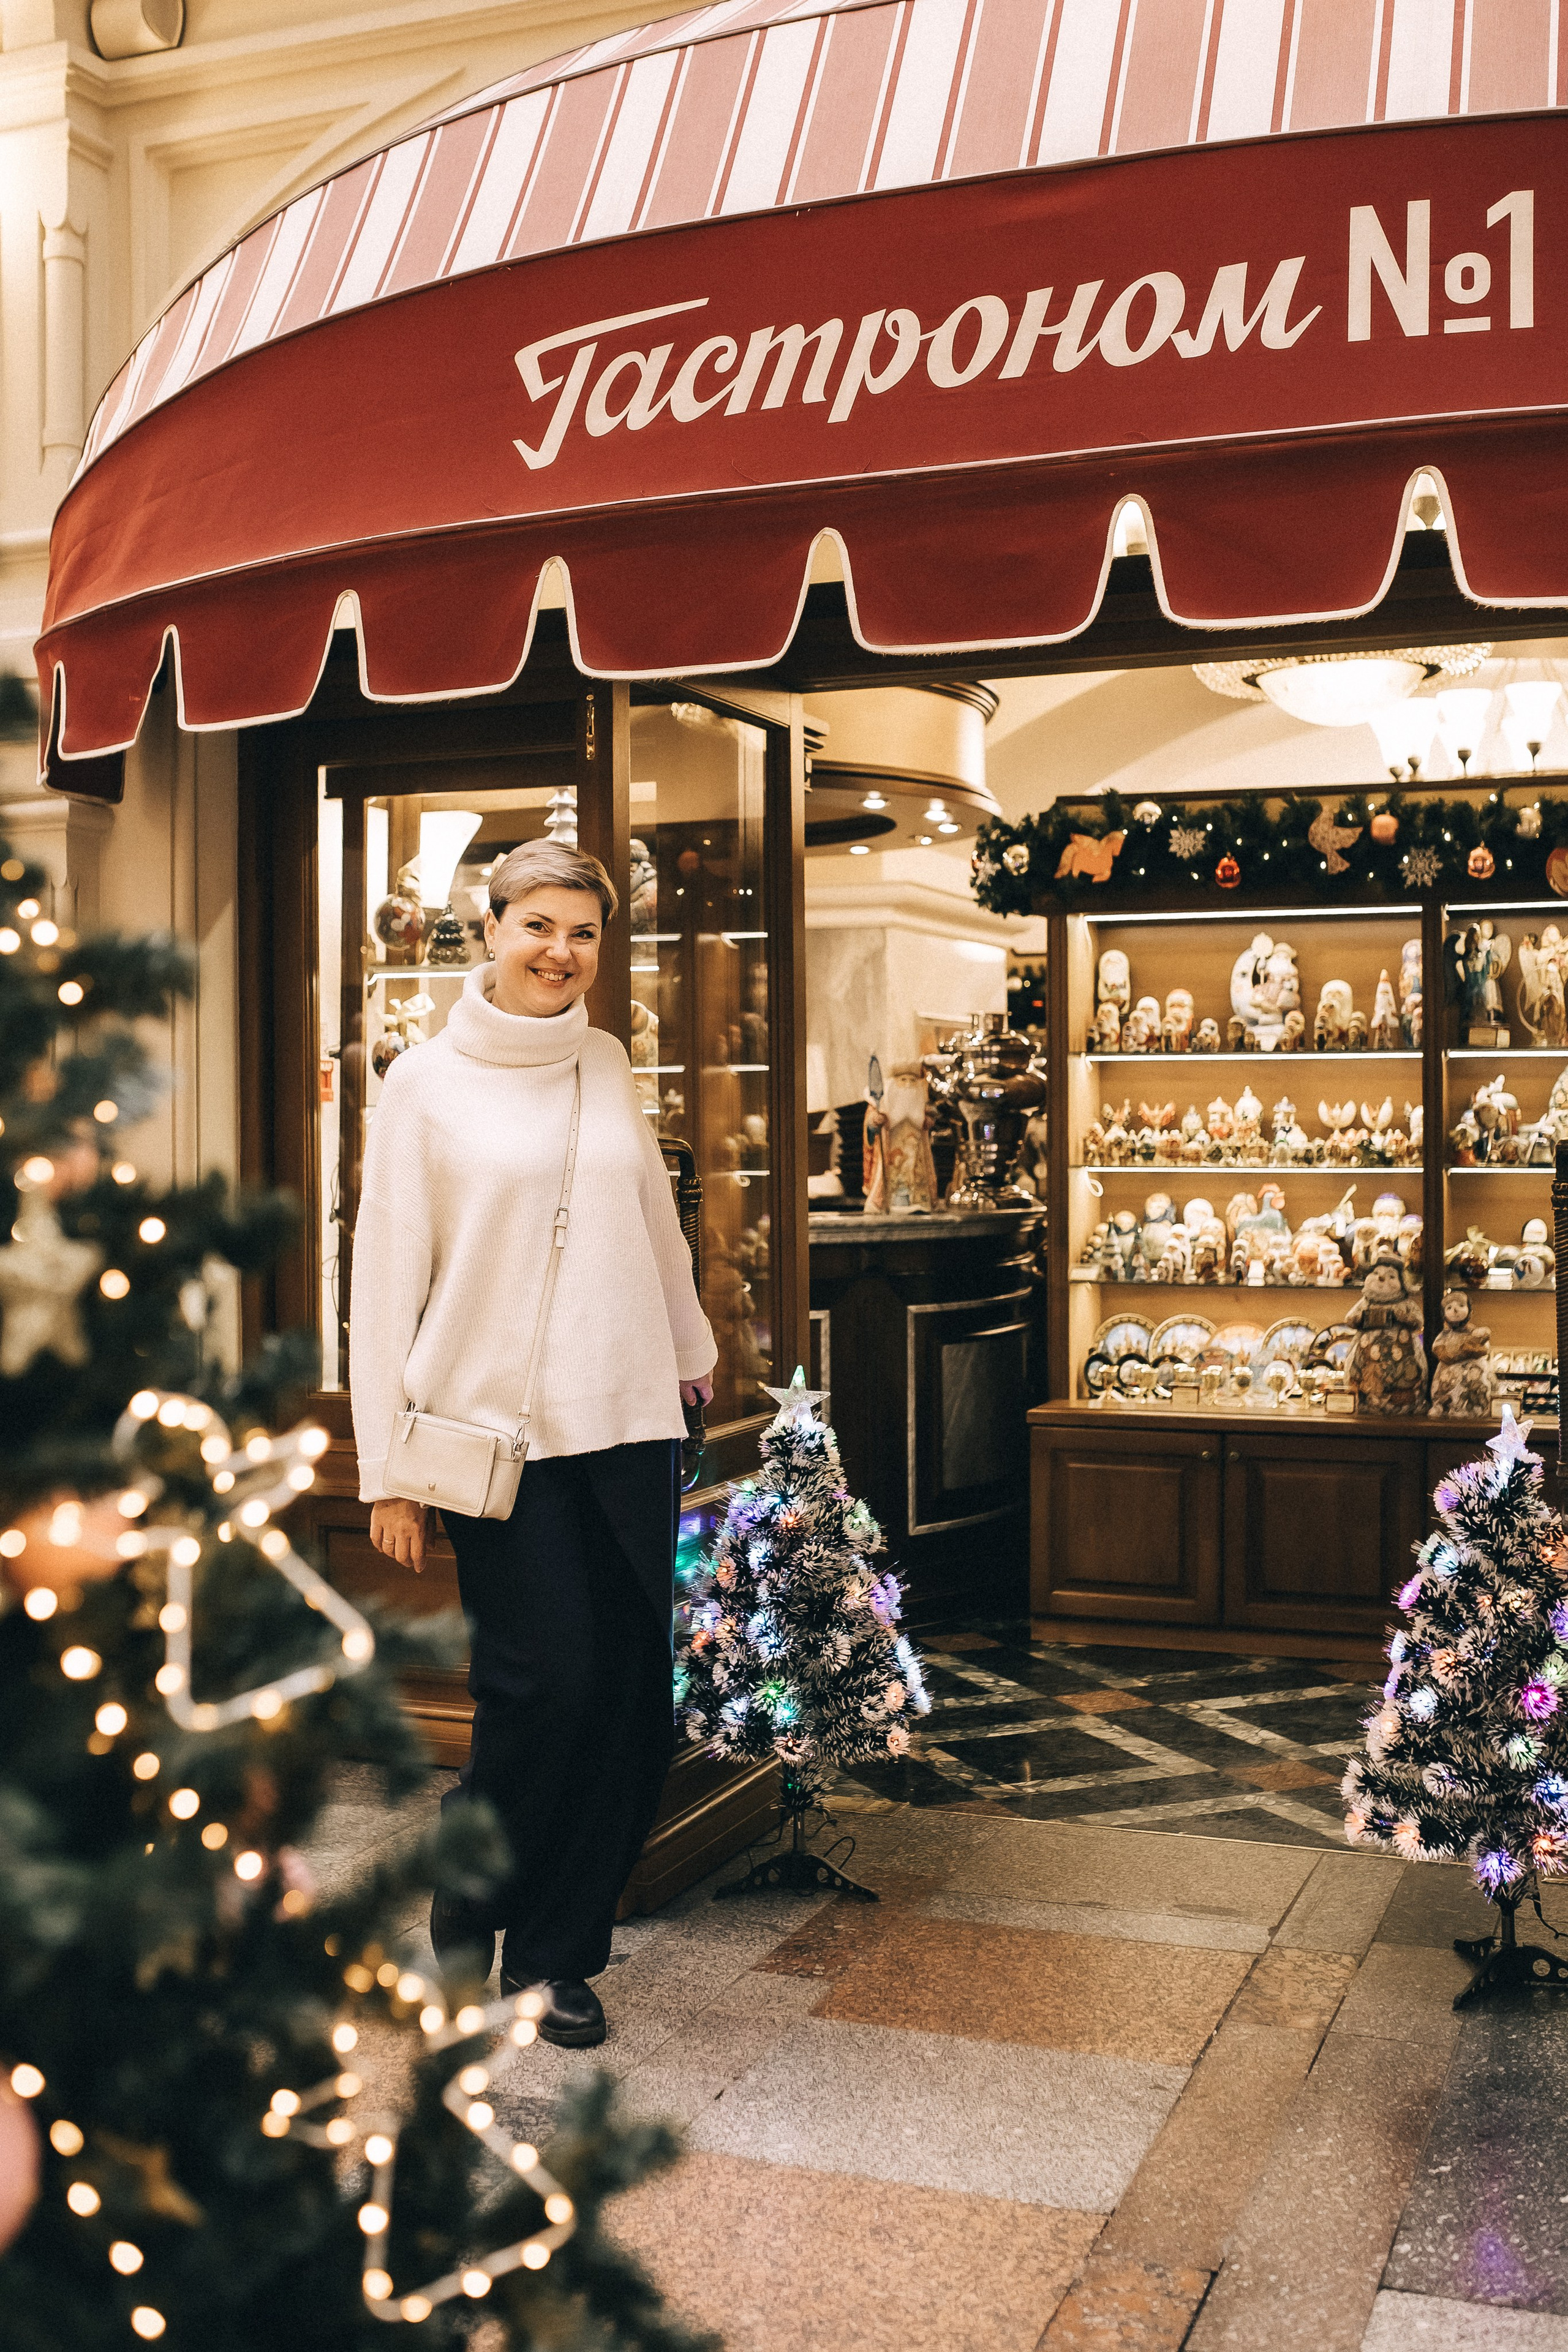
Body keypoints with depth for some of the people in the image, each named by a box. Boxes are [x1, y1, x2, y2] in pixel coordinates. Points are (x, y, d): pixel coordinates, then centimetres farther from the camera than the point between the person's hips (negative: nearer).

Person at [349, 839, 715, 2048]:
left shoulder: (607, 1066, 11)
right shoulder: (425, 1084, 0)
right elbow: (386, 1280, -2)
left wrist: (694, 1356, 30)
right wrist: (387, 1469, -5)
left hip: (631, 1423, 4)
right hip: (498, 1429, -4)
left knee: (635, 1696, 3)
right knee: (548, 1685, -8)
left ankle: (559, 1947, 20)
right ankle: (470, 1907, 19)